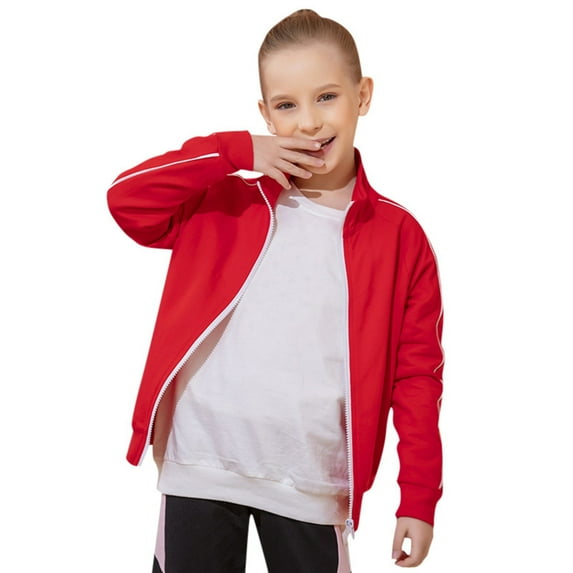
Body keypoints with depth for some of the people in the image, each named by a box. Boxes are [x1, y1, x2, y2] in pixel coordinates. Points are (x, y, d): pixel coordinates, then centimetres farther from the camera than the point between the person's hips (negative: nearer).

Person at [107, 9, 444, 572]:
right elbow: (126, 199, -7)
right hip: (198, 471, 1)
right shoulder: (224, 205, 4)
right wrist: (236, 150, -11)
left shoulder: (399, 235, 0)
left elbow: (417, 375, 2)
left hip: (311, 486, -1)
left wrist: (418, 499, 0)